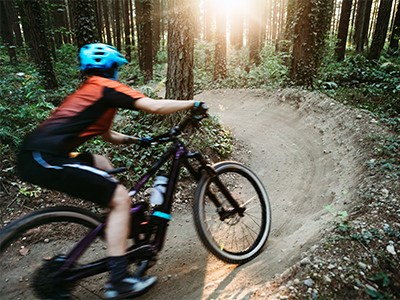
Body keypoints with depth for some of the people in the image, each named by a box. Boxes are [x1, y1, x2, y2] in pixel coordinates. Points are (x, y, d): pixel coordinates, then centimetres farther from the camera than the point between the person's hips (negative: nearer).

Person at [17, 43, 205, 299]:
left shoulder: (89, 90, 26)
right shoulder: (107, 87, -2)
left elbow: (108, 136, 32)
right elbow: (156, 107, -11)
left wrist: (137, 140, 30)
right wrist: (192, 103, 2)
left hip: (36, 154, 11)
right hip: (46, 158, -11)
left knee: (102, 165, 27)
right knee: (121, 199, -8)